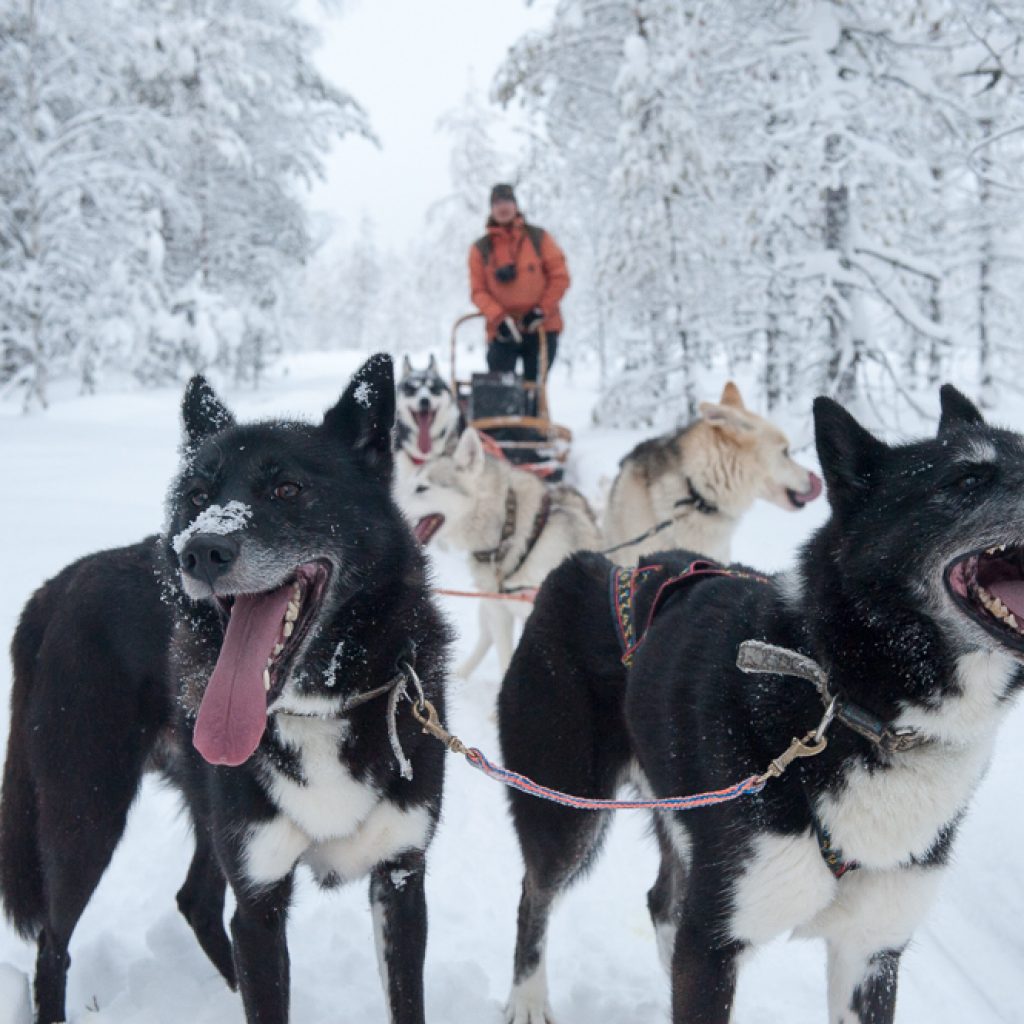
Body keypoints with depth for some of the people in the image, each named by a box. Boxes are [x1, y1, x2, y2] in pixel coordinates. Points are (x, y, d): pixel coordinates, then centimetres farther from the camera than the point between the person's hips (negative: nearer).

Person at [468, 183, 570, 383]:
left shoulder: (538, 238, 5)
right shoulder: (481, 248, 5)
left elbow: (560, 276, 3)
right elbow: (478, 291, 1)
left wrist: (542, 310, -8)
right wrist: (499, 318, -15)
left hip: (541, 329, 0)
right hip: (503, 331, 0)